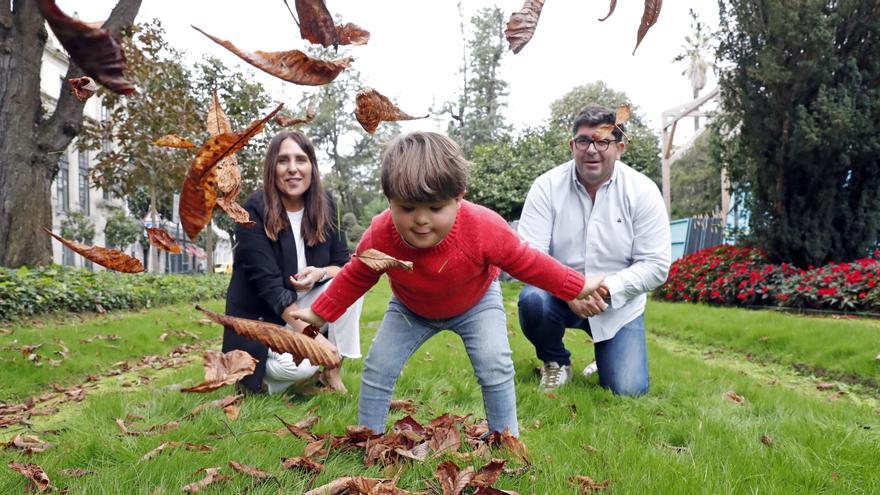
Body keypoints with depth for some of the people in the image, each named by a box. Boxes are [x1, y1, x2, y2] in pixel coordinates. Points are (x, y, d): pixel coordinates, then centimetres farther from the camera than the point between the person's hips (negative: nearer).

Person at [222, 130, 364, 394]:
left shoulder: (324, 206, -4)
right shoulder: (253, 213, -18)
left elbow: (345, 264, -1)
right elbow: (268, 284, -24)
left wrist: (320, 273, -26)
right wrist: (314, 337, -31)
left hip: (305, 304, 5)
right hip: (262, 316, -5)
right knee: (298, 366, -31)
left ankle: (333, 371, -9)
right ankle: (262, 372, 4)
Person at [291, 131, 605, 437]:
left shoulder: (485, 229, -38)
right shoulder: (379, 237, -33)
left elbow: (526, 262, -20)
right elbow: (355, 277, -10)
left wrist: (579, 287, -12)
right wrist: (319, 314, -3)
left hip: (476, 302, -1)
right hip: (411, 309, 2)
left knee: (495, 365, -17)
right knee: (377, 366, -6)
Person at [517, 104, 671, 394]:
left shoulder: (642, 191, -9)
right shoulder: (547, 186, -11)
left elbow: (656, 265, -11)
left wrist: (608, 288, -26)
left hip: (619, 305, 0)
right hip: (560, 296, 0)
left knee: (628, 391, -13)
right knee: (532, 300, -33)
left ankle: (607, 356, 25)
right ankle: (556, 362, 0)